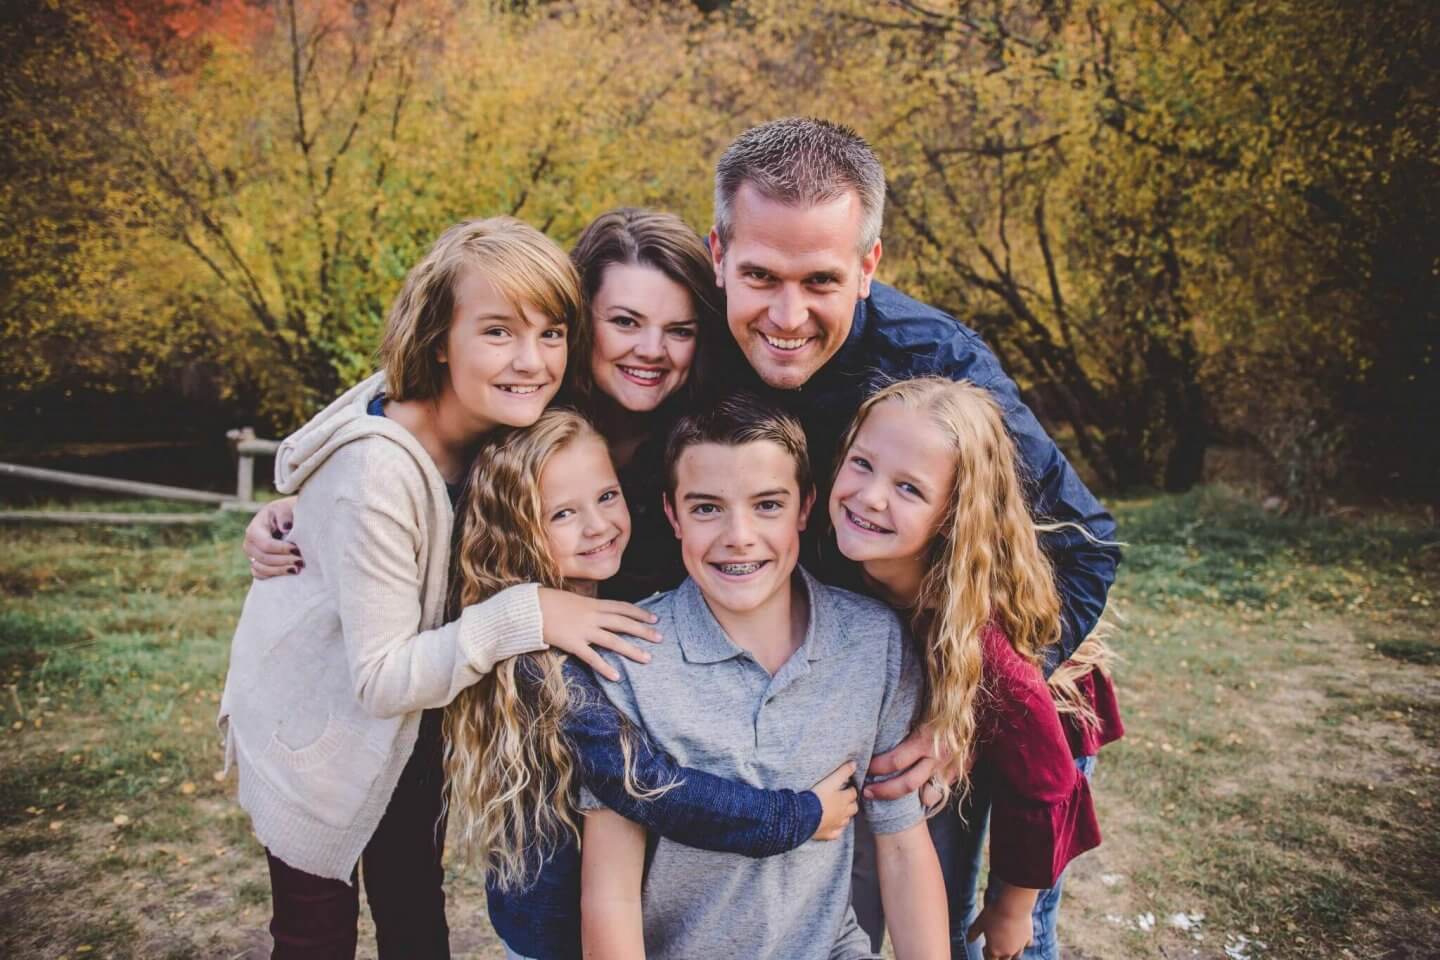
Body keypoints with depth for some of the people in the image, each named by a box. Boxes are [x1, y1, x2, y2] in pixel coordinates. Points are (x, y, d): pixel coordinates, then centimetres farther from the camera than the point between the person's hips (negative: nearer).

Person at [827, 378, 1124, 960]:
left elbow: (1043, 784, -27)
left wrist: (1012, 909, -12)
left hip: (1041, 740, -4)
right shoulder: (847, 568, -30)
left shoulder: (976, 635, -41)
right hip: (940, 734, 4)